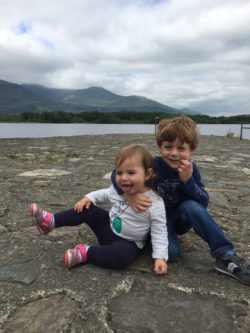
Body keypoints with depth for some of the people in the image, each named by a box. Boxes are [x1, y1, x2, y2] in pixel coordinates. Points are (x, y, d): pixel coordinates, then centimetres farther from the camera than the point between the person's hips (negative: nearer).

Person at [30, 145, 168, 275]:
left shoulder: (155, 203, -23)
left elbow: (160, 232, -18)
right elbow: (104, 194, 13)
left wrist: (160, 257, -26)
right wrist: (88, 197, -2)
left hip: (128, 243, -5)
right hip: (108, 227, 5)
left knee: (121, 256, -37)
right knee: (86, 208, -5)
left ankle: (85, 253, -20)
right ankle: (50, 221, 3)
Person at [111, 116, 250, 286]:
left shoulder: (190, 169, -11)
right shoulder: (153, 166, -19)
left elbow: (204, 203, -15)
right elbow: (117, 174, -20)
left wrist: (188, 180, -30)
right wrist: (130, 195, -39)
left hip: (181, 219, 3)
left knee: (191, 206, -31)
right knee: (169, 252, -30)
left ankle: (226, 256, -21)